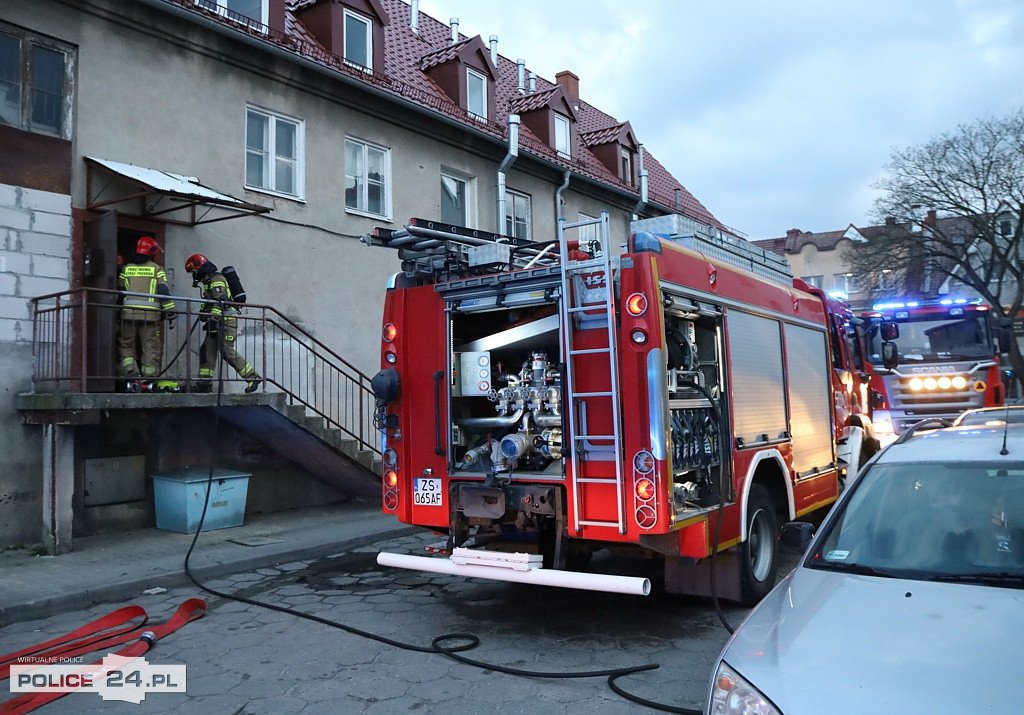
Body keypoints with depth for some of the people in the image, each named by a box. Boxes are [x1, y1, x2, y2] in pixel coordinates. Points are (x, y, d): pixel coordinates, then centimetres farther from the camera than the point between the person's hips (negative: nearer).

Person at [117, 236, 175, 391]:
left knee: (126, 346, 13)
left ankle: (132, 376, -4)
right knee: (151, 349, 4)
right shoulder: (157, 269, 4)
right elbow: (165, 293, -2)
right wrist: (170, 316, 1)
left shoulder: (125, 269, 13)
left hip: (128, 314, 2)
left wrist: (117, 316, 23)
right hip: (151, 315, -2)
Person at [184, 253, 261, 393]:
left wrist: (213, 320, -26)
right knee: (207, 350, 4)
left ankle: (253, 377, -8)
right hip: (219, 322, 10)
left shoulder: (216, 280, -10)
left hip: (226, 320, -10)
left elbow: (220, 302, -21)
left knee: (227, 351, -14)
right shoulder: (209, 281, 23)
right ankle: (205, 383, 5)